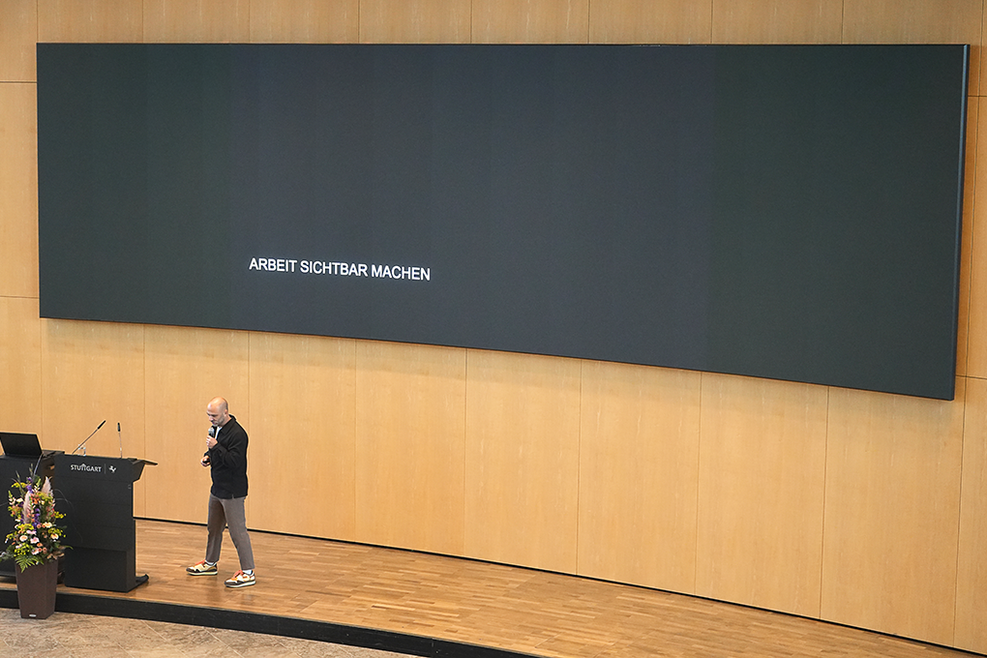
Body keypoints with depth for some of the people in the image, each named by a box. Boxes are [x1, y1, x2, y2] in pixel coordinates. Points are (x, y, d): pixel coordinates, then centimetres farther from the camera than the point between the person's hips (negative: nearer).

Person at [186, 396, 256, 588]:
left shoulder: (237, 434, -21)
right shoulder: (216, 428, 9)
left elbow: (235, 461, -28)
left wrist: (216, 446, -28)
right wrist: (207, 457, 5)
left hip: (232, 491, -10)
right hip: (217, 489, 10)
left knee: (237, 531, -8)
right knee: (213, 527, 21)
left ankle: (248, 572, -4)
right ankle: (211, 563, 37)